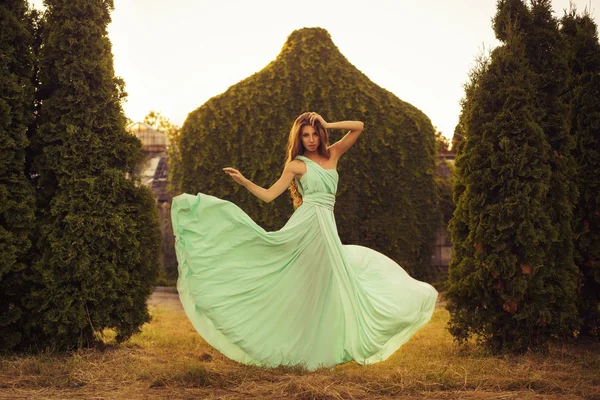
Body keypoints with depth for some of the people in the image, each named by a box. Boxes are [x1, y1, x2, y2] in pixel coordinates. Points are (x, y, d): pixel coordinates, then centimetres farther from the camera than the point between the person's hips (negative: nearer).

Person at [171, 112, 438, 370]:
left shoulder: (332, 154, 16)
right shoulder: (296, 164, 3)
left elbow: (359, 127, 14)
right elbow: (268, 195, 1)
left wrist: (326, 125, 8)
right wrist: (243, 181, -11)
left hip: (326, 227, 5)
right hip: (308, 223, -5)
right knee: (311, 286, -9)